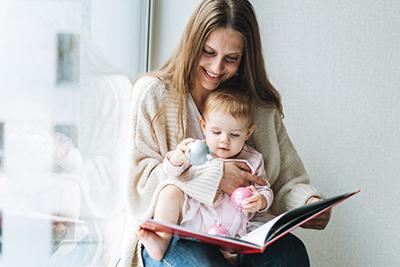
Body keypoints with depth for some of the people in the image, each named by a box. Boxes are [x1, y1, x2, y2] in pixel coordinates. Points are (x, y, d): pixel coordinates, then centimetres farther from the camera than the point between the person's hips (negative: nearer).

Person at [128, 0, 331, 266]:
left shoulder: (261, 105, 8)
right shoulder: (153, 93, 0)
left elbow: (287, 182, 6)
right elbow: (140, 177, -6)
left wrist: (311, 203, -18)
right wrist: (214, 175, -16)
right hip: (170, 233, -3)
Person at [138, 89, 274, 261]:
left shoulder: (253, 160, 6)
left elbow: (265, 190, 13)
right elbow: (170, 171, -3)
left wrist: (260, 201, -12)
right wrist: (178, 156, -26)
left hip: (232, 229, 0)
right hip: (194, 219, 1)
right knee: (171, 190, -21)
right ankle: (162, 239, -20)